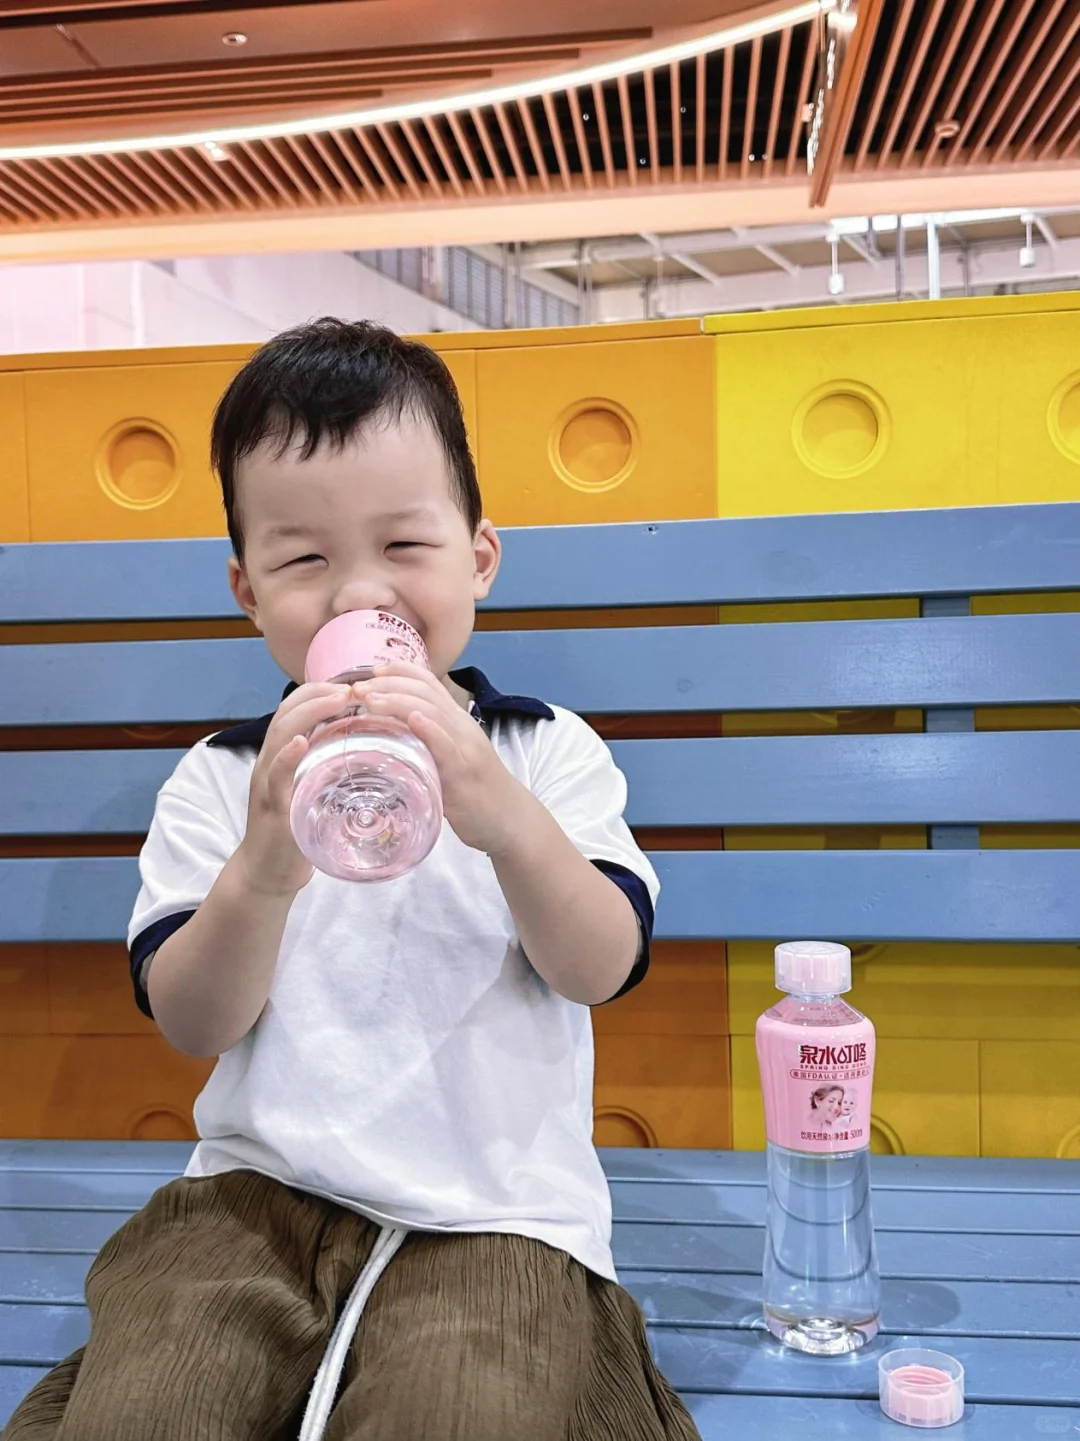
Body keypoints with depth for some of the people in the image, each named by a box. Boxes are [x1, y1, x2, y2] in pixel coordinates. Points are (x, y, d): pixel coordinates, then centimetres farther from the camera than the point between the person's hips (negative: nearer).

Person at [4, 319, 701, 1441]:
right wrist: (260, 874, -28)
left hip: (496, 1209, -1)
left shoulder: (546, 749, -1)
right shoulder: (219, 779, 1)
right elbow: (190, 1025, -7)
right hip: (258, 1188, 2)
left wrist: (507, 818, -32)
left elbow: (602, 970, -12)